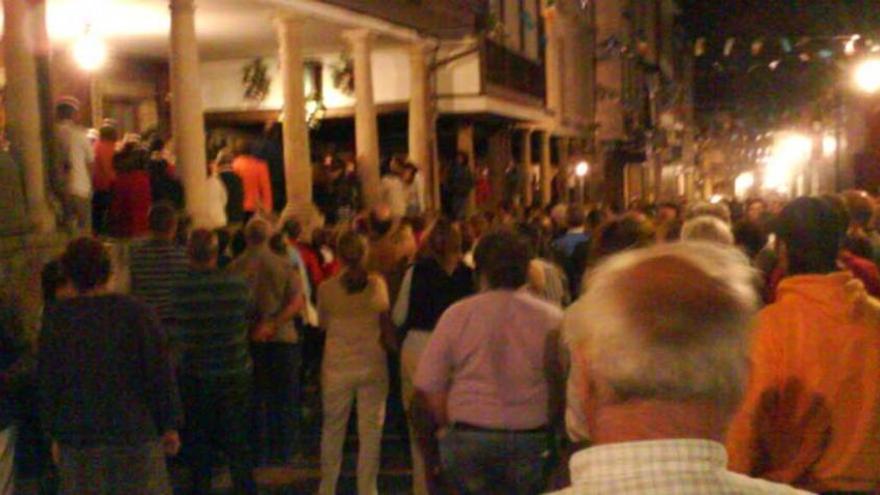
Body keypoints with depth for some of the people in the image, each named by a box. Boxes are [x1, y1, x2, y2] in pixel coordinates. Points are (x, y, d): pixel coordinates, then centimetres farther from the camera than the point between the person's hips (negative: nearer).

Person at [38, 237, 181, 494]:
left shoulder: (55, 318, -6)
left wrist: (55, 434, 10)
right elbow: (161, 374, -8)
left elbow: (48, 383, -1)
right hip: (135, 433, -1)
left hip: (78, 438, 1)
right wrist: (170, 426, 2)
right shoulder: (137, 312, -10)